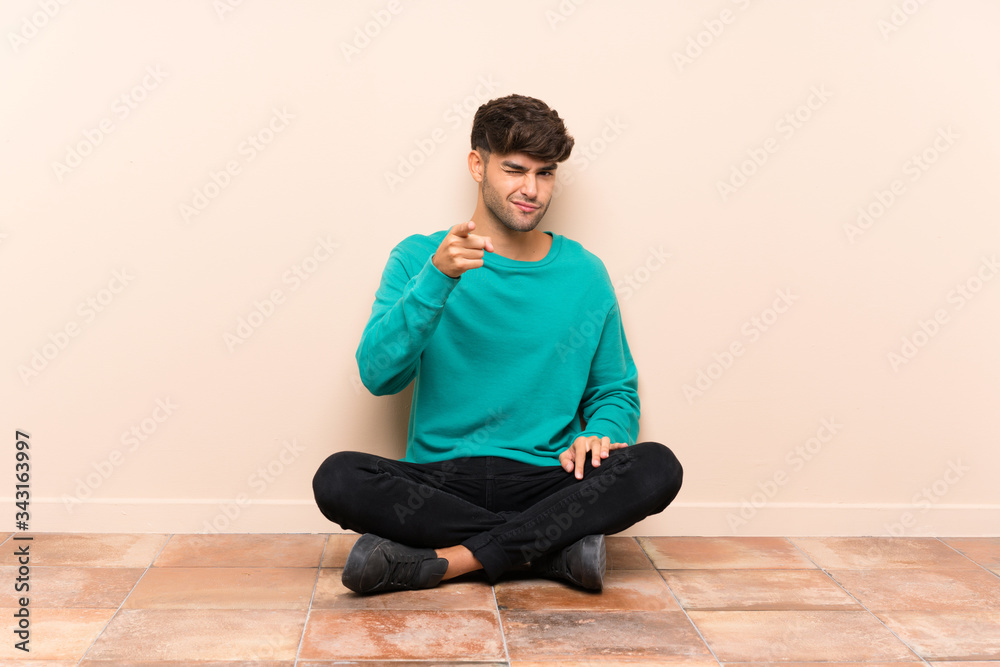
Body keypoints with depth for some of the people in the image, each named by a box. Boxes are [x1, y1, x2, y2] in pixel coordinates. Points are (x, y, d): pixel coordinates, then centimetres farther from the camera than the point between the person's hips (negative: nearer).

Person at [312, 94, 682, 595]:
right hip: (438, 480, -1)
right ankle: (554, 547, -21)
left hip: (544, 481, 2)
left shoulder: (584, 274, 9)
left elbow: (616, 390, 16)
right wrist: (438, 277, -23)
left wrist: (598, 435, -7)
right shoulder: (419, 258, 3)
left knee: (658, 468, -25)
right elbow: (379, 376, -11)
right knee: (337, 479, -29)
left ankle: (441, 563, -23)